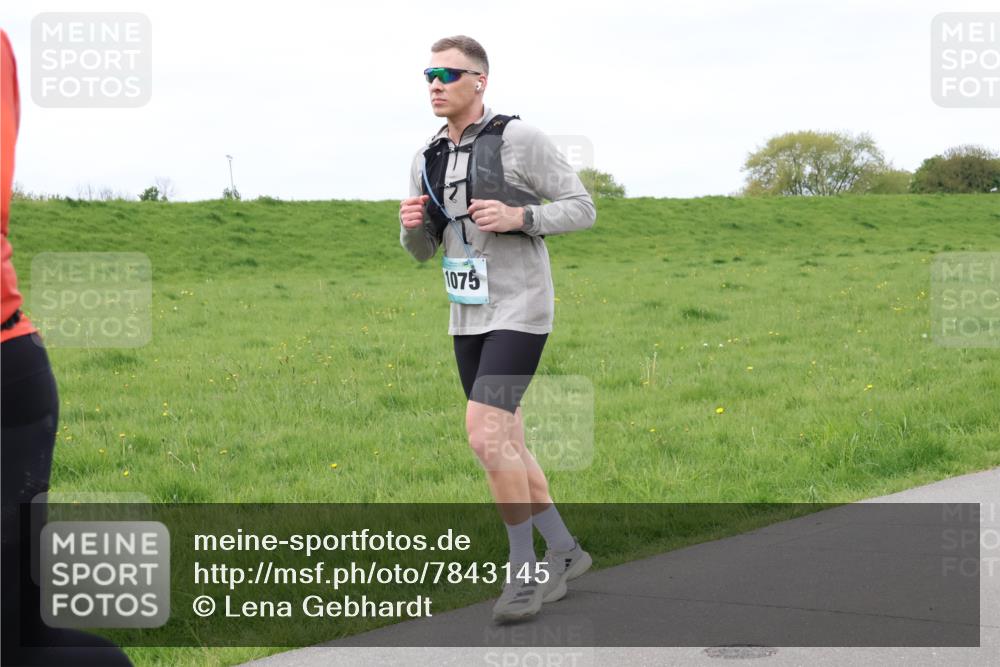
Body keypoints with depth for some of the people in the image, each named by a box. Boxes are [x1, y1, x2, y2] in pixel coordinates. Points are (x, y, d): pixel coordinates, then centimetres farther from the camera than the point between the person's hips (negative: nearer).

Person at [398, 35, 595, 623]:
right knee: (505, 445, 10)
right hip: (471, 317, 8)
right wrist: (411, 223, -10)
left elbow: (582, 210, -9)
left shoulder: (521, 139, -12)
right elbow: (423, 250, 15)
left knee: (487, 437, -19)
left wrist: (518, 217, -25)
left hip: (520, 311, -7)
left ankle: (523, 568, -4)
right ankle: (564, 552, 27)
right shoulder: (430, 159, 9)